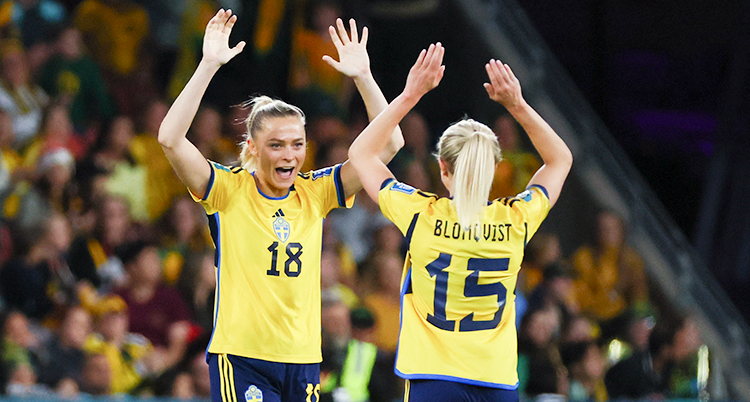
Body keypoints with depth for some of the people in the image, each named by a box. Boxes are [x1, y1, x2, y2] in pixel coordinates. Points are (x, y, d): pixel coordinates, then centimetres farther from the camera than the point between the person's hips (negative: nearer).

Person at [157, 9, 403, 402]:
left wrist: (363, 77, -4)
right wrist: (208, 65, -19)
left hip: (303, 359, 4)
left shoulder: (315, 193, 7)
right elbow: (170, 139, -17)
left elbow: (388, 144, 5)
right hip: (241, 358, -4)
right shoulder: (230, 190, -3)